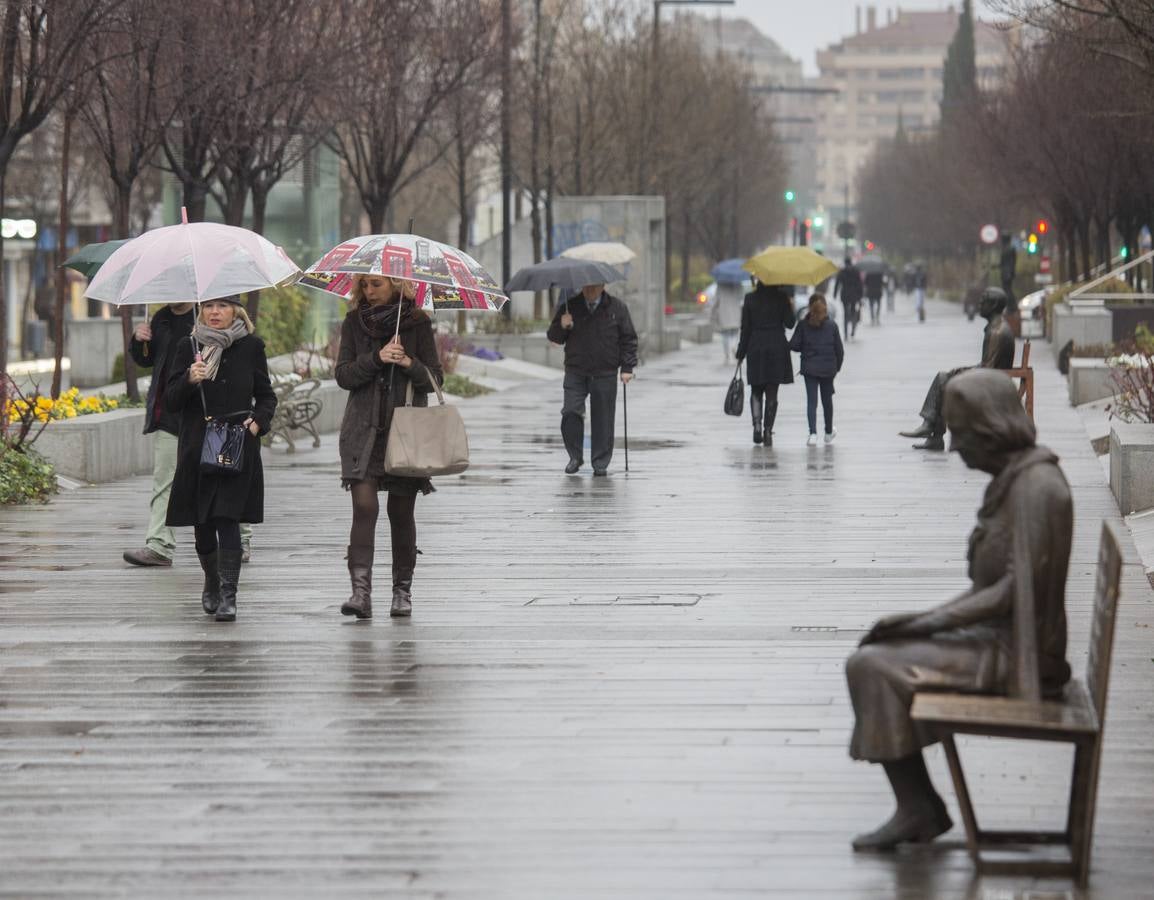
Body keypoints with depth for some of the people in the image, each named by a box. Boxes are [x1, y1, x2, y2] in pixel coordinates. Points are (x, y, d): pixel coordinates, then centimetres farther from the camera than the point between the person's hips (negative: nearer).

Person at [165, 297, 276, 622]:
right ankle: (211, 583, 32)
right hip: (197, 447, 2)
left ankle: (228, 595, -14)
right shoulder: (188, 347, 6)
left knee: (228, 519, -13)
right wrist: (189, 380, -17)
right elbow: (171, 400, 3)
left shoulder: (250, 346, 5)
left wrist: (258, 421, -7)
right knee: (202, 523, 7)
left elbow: (266, 396, 12)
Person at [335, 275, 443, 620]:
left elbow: (435, 378, 2)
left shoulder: (418, 323, 3)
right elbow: (343, 375, 0)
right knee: (364, 506, -12)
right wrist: (377, 358, -15)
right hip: (364, 432, 0)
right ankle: (360, 591, -19)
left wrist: (410, 364, -17)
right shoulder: (354, 322, 7)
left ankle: (403, 591, 14)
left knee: (401, 511, 3)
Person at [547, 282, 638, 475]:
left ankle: (600, 463, 8)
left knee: (603, 419, -1)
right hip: (575, 372, 1)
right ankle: (575, 457, 6)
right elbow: (553, 337, 11)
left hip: (605, 374, -1)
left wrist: (627, 367, -1)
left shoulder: (617, 308, 5)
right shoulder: (569, 306, 7)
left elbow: (629, 340, 7)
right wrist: (562, 326, -11)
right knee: (571, 412, -10)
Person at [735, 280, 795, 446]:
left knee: (756, 391, 12)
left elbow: (745, 328, 0)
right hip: (777, 348, -1)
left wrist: (741, 353, 6)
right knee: (771, 393, 5)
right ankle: (768, 432, 2)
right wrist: (792, 308, 12)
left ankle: (757, 425, -8)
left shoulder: (750, 299, -1)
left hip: (755, 347, 1)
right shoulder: (781, 298, -5)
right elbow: (789, 323, -6)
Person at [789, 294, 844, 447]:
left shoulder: (803, 325, -6)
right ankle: (829, 432, 32)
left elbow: (794, 345, -8)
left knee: (811, 400, -1)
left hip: (809, 368, -1)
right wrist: (837, 367, 11)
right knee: (827, 399, 17)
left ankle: (813, 433, -17)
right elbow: (839, 349, -1)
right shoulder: (832, 325, -4)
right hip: (828, 369, 1)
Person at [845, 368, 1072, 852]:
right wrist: (922, 618, 6)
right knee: (873, 655, 9)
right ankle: (918, 808, 6)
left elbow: (1020, 587, -23)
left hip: (1016, 652, -10)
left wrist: (934, 622, -18)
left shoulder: (1035, 485, -18)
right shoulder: (1012, 480, 13)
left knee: (872, 667, -15)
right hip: (994, 636, 10)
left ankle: (917, 808, -6)